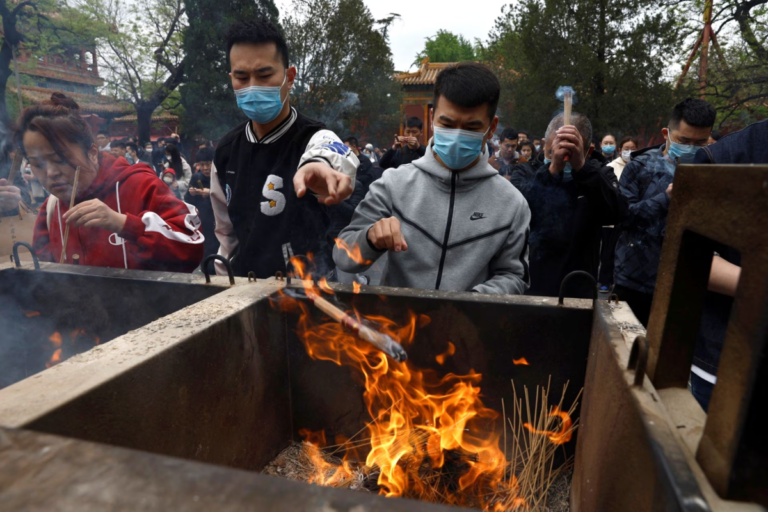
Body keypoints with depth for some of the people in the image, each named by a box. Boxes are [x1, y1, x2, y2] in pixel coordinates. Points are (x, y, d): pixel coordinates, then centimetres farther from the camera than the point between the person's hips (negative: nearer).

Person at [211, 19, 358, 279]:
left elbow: (338, 159, -44)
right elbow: (227, 231, 10)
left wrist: (319, 166, -64)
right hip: (244, 284, 5)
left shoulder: (315, 139, -18)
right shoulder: (225, 150, -1)